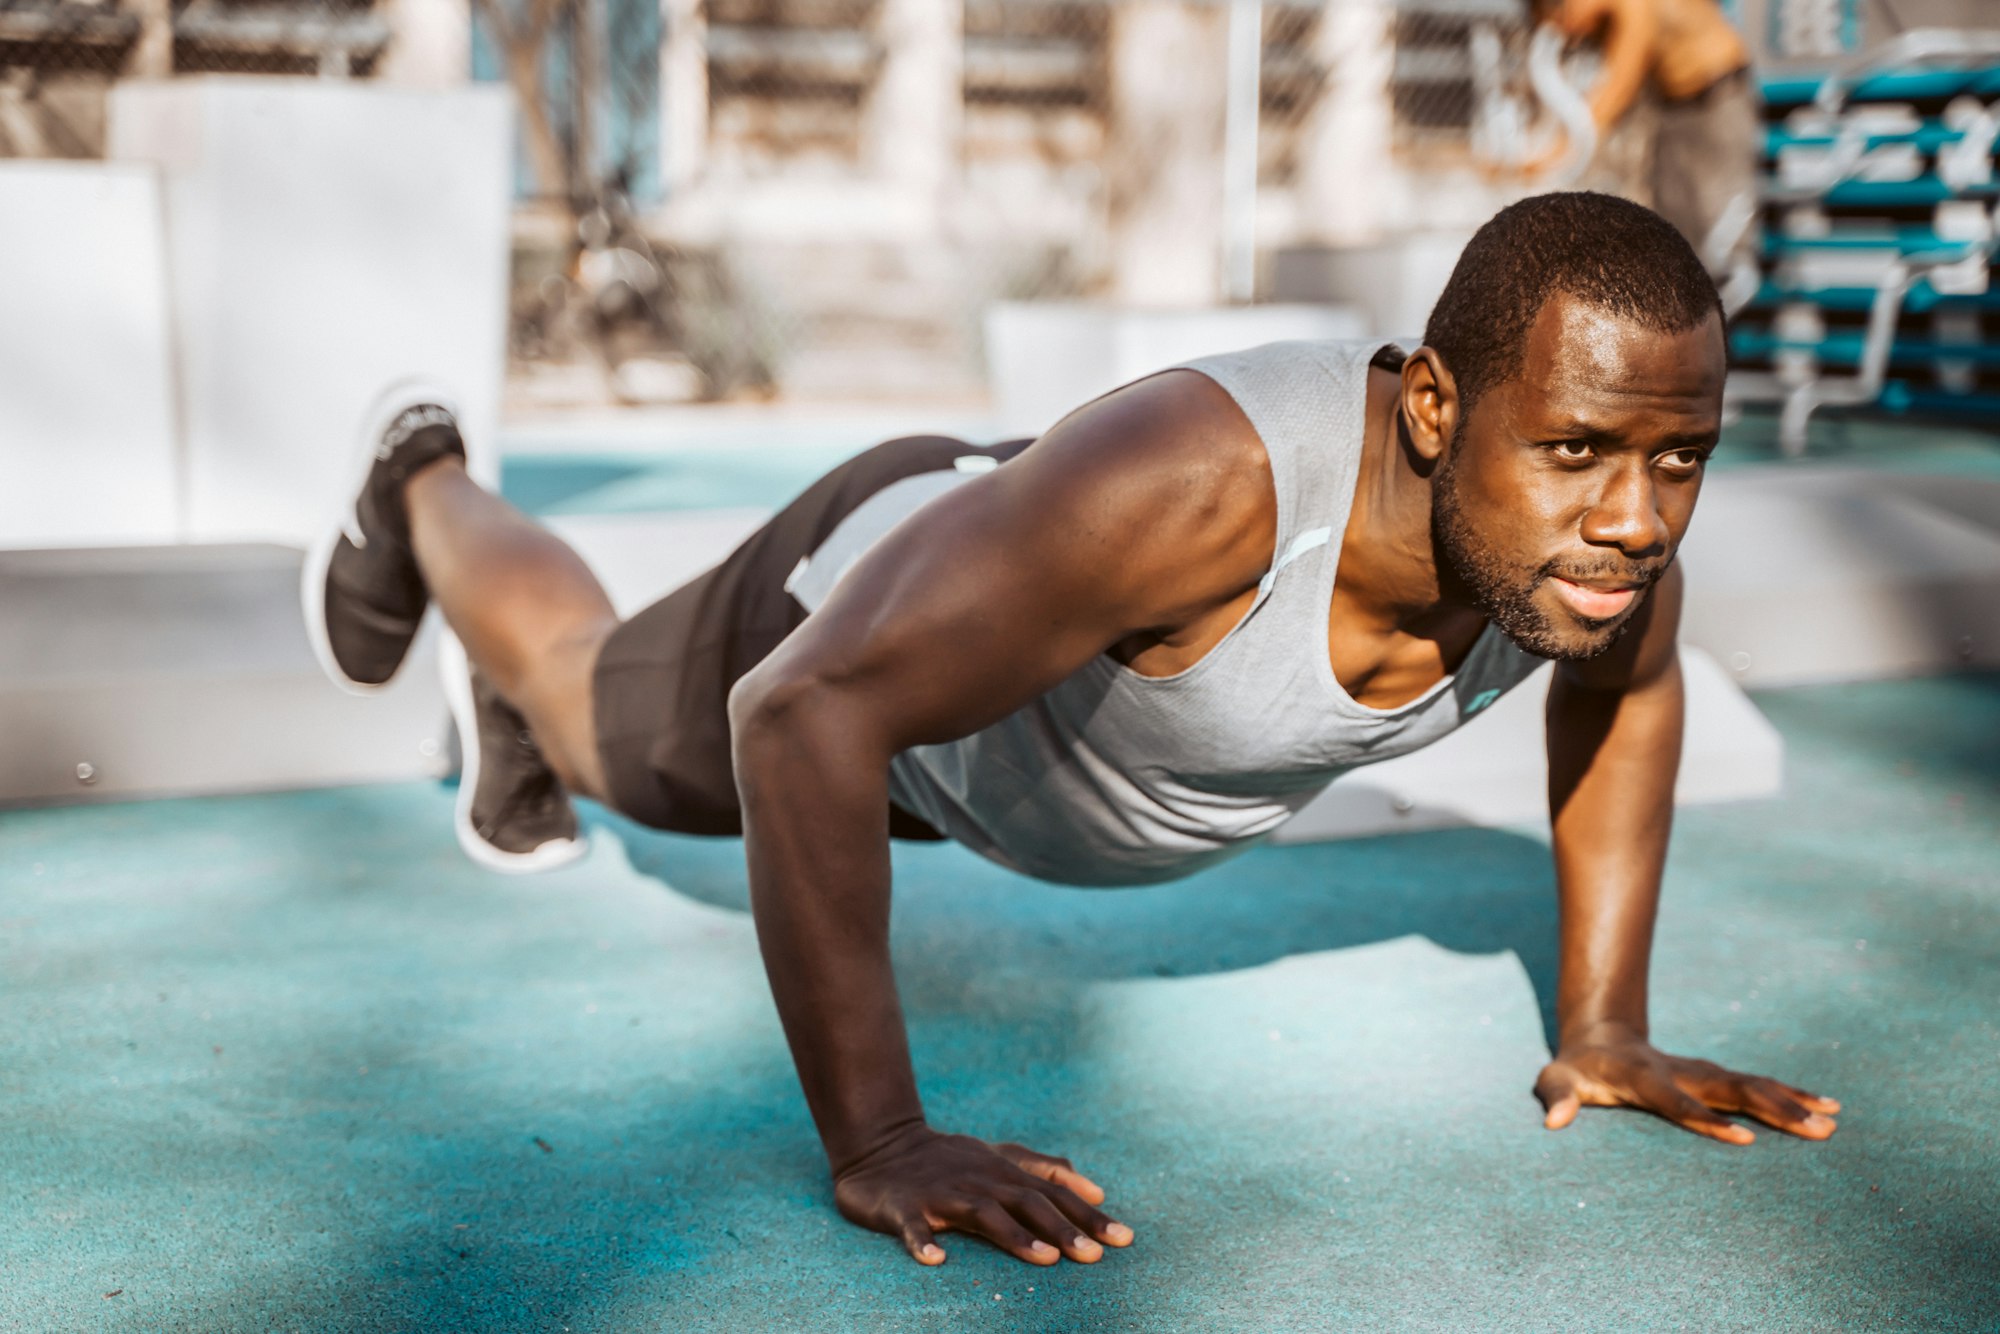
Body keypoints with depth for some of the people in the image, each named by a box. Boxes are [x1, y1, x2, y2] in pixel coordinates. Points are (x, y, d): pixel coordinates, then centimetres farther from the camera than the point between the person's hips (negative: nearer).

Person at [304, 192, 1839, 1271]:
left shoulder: (1598, 514, -30)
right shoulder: (1187, 486, -50)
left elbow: (1627, 690, -6)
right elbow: (805, 711, -48)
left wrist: (1603, 1029, -10)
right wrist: (875, 1140, -48)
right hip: (882, 592, -4)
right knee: (596, 711, 30)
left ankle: (510, 741, 67)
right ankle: (425, 489, 62)